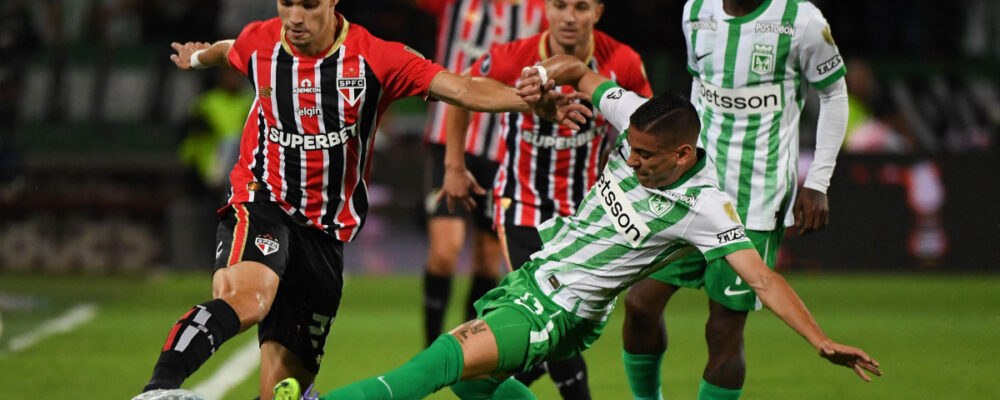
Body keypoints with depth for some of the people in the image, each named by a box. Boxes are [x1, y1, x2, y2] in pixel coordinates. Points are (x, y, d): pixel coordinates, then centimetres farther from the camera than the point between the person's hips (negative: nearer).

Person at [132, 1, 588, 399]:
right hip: (259, 207, -2)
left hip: (325, 234, 2)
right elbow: (229, 51, 27)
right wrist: (198, 57, 50)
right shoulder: (258, 43, 1)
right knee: (247, 298, -35)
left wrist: (531, 99, -29)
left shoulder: (375, 59, -6)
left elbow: (462, 89, -13)